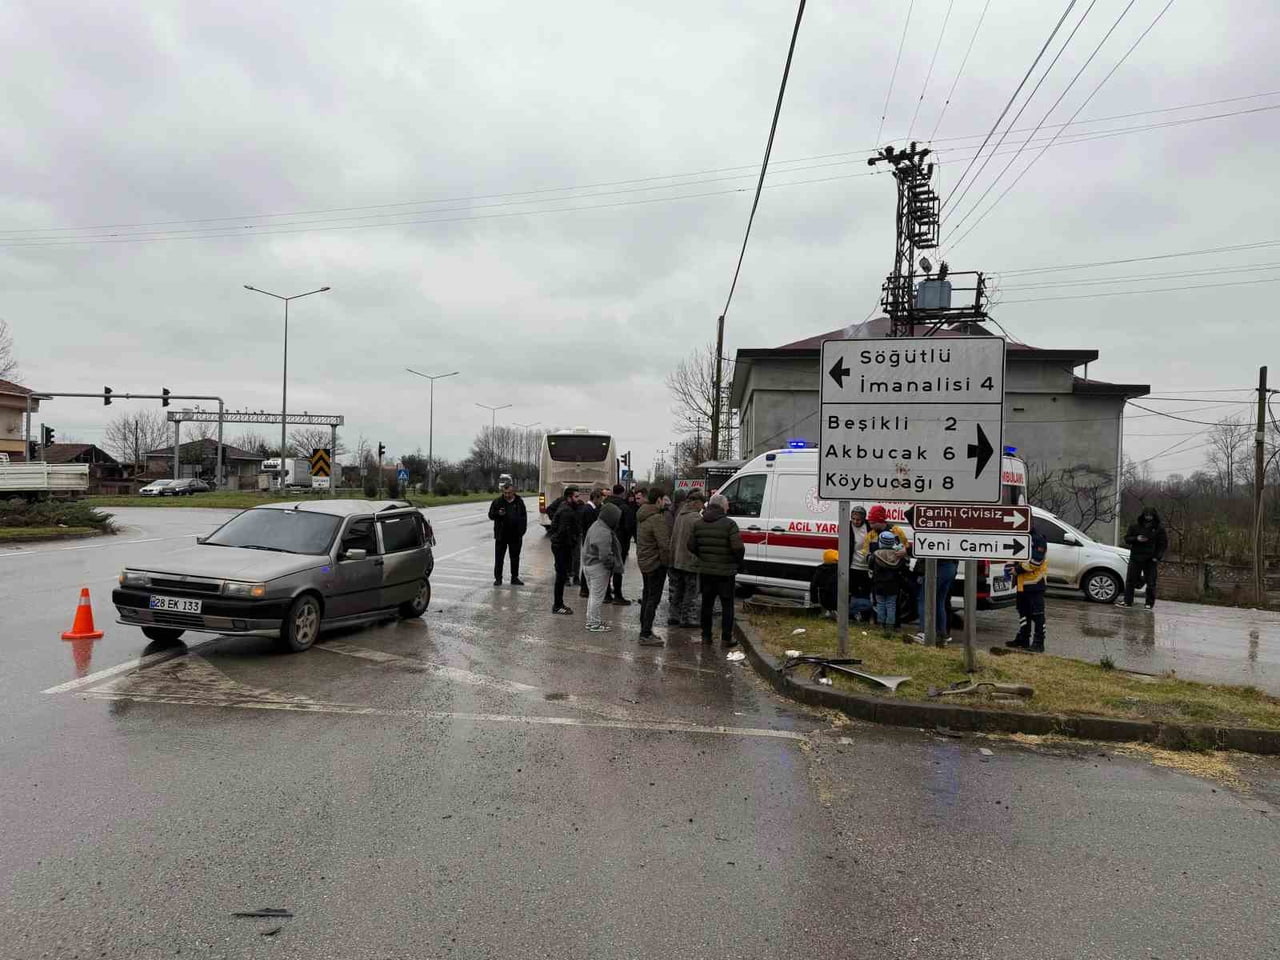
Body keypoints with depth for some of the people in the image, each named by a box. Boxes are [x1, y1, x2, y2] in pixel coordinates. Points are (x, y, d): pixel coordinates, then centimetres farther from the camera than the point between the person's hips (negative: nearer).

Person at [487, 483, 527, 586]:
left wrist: (522, 531, 1)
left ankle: (515, 578, 22)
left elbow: (524, 518, 9)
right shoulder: (497, 502, -2)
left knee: (515, 558, 11)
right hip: (501, 535, -2)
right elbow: (491, 515, 1)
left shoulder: (519, 502, 4)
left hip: (516, 536, 2)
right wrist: (498, 514, -21)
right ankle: (498, 578, 12)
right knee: (499, 558, 4)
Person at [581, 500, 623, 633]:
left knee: (593, 594, 21)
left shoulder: (596, 525, 8)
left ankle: (591, 620, 32)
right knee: (597, 596, 2)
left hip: (587, 564, 10)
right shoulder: (604, 533, -25)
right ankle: (594, 624, 11)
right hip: (598, 567, -10)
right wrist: (614, 564, -11)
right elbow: (605, 556, -29)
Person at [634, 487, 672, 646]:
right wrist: (667, 561, -12)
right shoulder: (658, 518, -21)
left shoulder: (642, 516, 9)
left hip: (643, 561, 10)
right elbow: (664, 544, -24)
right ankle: (646, 635, -2)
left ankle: (645, 630, 26)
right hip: (655, 563, -10)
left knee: (647, 597, 18)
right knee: (653, 599, -4)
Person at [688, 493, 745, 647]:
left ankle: (706, 636, 20)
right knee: (727, 605, 6)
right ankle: (727, 638, 8)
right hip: (725, 571, -4)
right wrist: (738, 562, 0)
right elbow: (738, 547, -19)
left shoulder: (698, 524, 4)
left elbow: (691, 546, 5)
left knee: (707, 604, 15)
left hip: (705, 571, 5)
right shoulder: (729, 524, -14)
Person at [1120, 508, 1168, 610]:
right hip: (1136, 557, 2)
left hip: (1150, 559, -1)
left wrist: (1158, 556, -6)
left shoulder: (1159, 528, 1)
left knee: (1150, 582, 1)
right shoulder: (1134, 526, 5)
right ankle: (1127, 601, 7)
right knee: (1130, 580, 1)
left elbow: (1164, 544, 4)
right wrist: (1136, 539, -12)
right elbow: (1127, 539, 8)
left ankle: (1150, 603, 9)